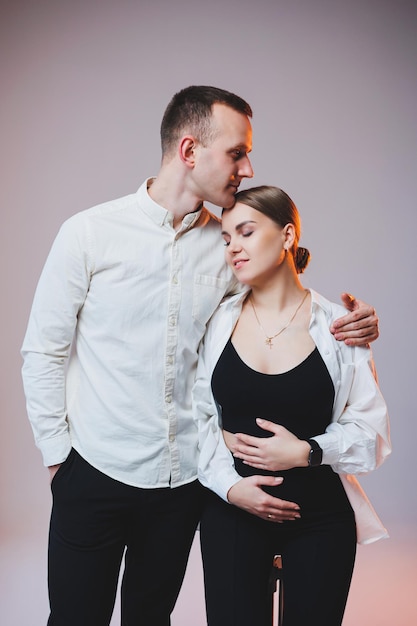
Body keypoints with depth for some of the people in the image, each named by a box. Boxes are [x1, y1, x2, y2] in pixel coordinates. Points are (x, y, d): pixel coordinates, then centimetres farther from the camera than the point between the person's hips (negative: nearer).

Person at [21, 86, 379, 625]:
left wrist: (348, 325, -9)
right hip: (96, 474, -3)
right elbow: (43, 351, -3)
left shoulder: (228, 245, 0)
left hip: (183, 480, 3)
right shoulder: (90, 232, -9)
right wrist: (57, 455, -3)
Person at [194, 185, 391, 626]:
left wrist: (307, 452, -17)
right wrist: (228, 484, -13)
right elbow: (198, 414, -1)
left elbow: (371, 429, -4)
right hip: (232, 511, 1)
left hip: (321, 518, 0)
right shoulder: (219, 322, -2)